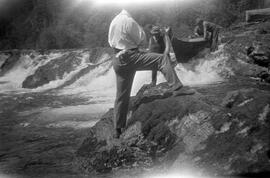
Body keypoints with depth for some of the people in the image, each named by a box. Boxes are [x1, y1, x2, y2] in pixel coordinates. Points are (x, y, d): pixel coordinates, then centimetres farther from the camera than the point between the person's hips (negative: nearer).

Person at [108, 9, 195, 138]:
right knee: (162, 59, -8)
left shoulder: (113, 22, 13)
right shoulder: (129, 21, -11)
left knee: (122, 96, 13)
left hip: (117, 62, 8)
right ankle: (177, 87, -24)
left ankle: (118, 129, 19)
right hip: (130, 56, -8)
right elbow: (142, 40, -5)